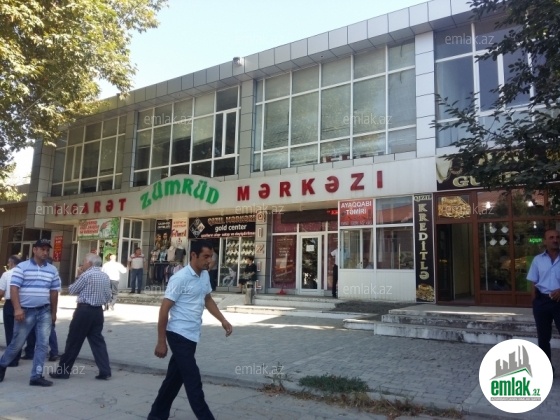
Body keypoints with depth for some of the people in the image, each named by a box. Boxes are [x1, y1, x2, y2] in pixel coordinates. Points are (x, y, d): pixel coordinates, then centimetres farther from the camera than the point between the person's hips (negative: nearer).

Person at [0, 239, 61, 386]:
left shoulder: (52, 270, 7)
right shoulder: (22, 267, -4)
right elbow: (14, 288, -9)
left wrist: (53, 313, 13)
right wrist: (17, 309, -18)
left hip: (44, 312, 3)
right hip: (26, 311, -3)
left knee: (43, 344, 0)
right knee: (17, 343, 7)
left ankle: (36, 376, 6)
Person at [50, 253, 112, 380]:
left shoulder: (87, 274, -11)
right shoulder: (106, 277, 9)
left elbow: (72, 290, 0)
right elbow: (108, 297, 13)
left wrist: (78, 279, 16)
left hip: (84, 310, -6)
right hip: (98, 311, 6)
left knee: (73, 341, 4)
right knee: (97, 340, 8)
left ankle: (63, 371, 14)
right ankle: (105, 371, 3)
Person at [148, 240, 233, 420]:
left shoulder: (205, 276, 6)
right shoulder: (180, 278, -18)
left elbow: (208, 300, 20)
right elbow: (164, 310, -15)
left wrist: (223, 321, 9)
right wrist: (161, 341, -14)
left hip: (192, 335, 8)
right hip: (179, 335, -8)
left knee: (175, 378, 17)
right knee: (193, 380, -4)